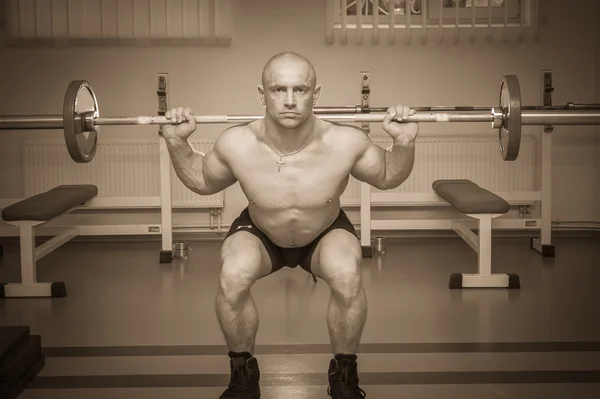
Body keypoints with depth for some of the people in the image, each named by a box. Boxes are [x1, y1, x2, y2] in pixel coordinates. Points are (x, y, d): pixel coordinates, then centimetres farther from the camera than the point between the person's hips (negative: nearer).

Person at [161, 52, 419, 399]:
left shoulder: (345, 143, -31)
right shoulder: (236, 145, -29)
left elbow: (387, 177, -9)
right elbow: (203, 182, -5)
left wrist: (404, 143, -28)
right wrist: (178, 144, -20)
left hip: (326, 232, 0)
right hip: (260, 233, 1)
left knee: (348, 277, -33)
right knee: (231, 279, -31)